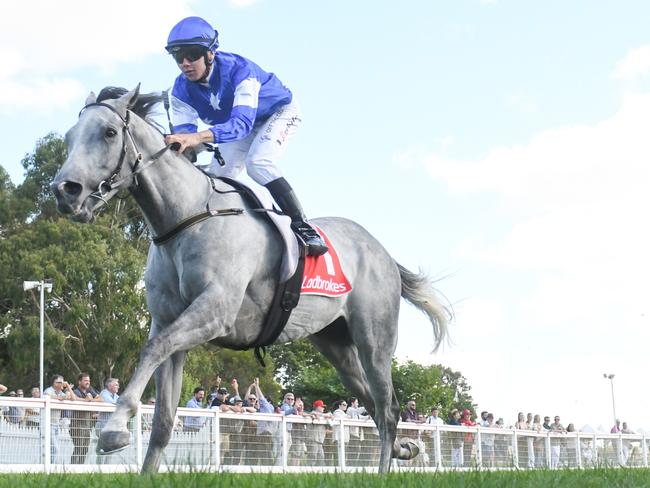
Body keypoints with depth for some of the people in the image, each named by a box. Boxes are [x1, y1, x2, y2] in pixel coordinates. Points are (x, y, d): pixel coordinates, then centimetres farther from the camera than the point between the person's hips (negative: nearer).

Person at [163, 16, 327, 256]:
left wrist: (200, 137, -69)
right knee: (217, 176, -6)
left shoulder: (239, 70, -39)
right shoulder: (181, 90, -21)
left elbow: (242, 122, -52)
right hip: (236, 126, 7)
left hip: (280, 111, -6)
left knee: (257, 162, -30)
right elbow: (184, 130, -26)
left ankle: (302, 226, -25)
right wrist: (177, 144, -53)